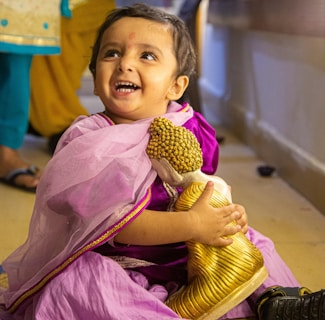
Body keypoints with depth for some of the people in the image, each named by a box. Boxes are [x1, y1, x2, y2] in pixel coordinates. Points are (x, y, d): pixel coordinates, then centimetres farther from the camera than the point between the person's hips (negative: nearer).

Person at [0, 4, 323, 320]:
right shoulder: (87, 140, -17)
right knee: (71, 280, -36)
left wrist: (229, 213, -7)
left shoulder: (192, 128, 0)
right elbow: (111, 221, -28)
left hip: (180, 259, 5)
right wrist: (191, 225, -32)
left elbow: (204, 186, 16)